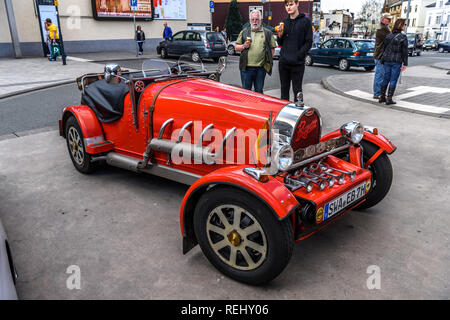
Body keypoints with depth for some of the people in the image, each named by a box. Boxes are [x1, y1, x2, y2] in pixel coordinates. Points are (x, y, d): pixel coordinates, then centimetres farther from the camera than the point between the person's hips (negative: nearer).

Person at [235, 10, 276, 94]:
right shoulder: (244, 32, 13)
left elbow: (272, 48, 8)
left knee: (259, 91, 7)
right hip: (246, 67, 0)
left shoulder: (268, 33, 10)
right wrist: (243, 46, -7)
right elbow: (236, 47, 13)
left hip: (261, 68, 0)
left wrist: (269, 60, -4)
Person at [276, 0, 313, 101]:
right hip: (283, 62, 5)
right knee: (284, 89, 11)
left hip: (297, 63, -5)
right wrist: (280, 36, -5)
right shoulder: (284, 22, 13)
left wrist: (298, 56, -15)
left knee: (297, 90, 2)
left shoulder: (305, 21, -1)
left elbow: (309, 42, -5)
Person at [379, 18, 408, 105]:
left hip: (387, 60, 5)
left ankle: (382, 97, 15)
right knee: (393, 81, -1)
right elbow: (404, 51, -9)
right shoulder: (403, 37, -9)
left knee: (386, 79, 12)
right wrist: (405, 64, -6)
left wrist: (383, 61, 17)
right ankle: (389, 99, -1)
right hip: (396, 61, -5)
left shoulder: (388, 36, 7)